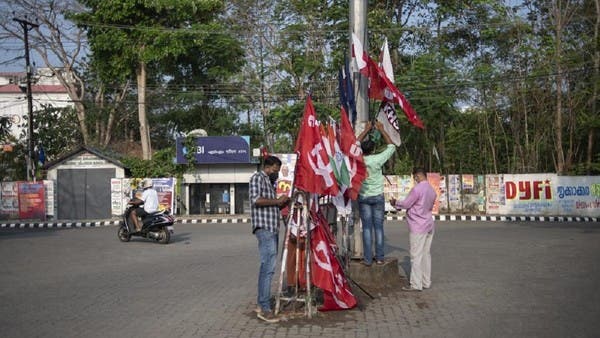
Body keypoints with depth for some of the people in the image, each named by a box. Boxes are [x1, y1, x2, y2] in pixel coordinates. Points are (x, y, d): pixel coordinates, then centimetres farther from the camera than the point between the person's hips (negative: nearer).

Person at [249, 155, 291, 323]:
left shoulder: (270, 182, 24)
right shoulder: (257, 177, -3)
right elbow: (256, 200, -18)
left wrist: (284, 202, 11)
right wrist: (277, 201, -11)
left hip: (272, 228, 10)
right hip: (264, 227, -10)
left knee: (267, 266, 11)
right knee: (268, 266, -15)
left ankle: (261, 304, 17)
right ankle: (264, 309, -15)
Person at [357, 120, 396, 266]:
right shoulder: (377, 159, -13)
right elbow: (391, 146, 2)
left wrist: (366, 130, 21)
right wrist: (381, 130, 9)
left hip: (363, 197, 1)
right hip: (378, 197, -1)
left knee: (367, 227, 0)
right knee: (378, 227, 4)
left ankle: (367, 259, -1)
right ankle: (379, 257, 7)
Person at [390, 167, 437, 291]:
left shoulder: (417, 189, -18)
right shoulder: (432, 191, 9)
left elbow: (406, 204, -12)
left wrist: (395, 202, 7)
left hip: (418, 227, -8)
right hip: (429, 225, 8)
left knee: (416, 256, -3)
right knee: (426, 254, 12)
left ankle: (416, 284, 0)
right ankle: (426, 282, 17)